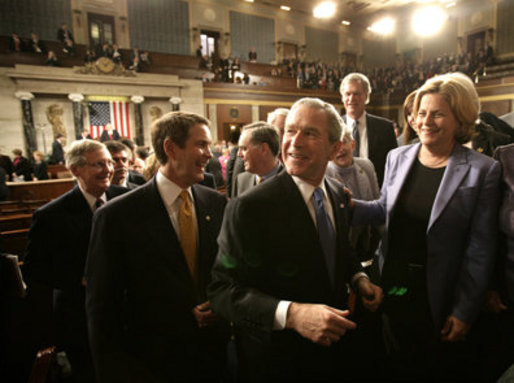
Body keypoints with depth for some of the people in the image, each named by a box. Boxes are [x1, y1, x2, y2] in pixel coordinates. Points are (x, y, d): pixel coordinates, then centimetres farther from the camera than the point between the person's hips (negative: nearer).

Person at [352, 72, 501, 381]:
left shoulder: (483, 170, -11)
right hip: (393, 288, 3)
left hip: (437, 298, -3)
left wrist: (464, 312, -9)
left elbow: (480, 248, -10)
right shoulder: (397, 158, 1)